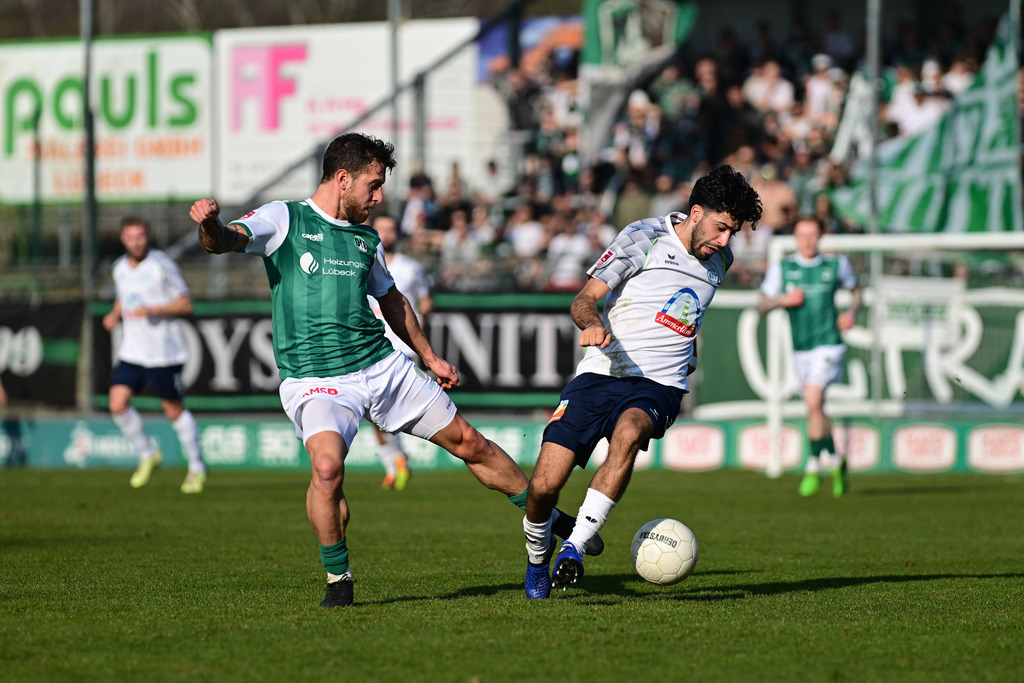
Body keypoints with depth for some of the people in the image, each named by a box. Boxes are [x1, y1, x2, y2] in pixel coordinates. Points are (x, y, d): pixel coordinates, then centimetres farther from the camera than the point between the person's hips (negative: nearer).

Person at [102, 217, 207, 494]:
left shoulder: (162, 265, -11)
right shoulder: (120, 268, 7)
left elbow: (186, 304, -10)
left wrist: (152, 309, -22)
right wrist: (114, 315, 4)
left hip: (164, 354, -5)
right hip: (132, 353, 5)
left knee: (174, 410, 2)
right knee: (118, 404, -8)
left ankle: (197, 468, 17)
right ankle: (147, 456, 14)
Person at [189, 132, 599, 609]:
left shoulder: (366, 239, 14)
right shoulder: (284, 219, -2)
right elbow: (224, 241, -18)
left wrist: (429, 356, 35)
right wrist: (211, 224, -42)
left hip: (384, 367, 6)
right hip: (316, 381, -6)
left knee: (470, 443, 10)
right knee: (327, 466, -31)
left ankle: (547, 517, 31)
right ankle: (338, 578, -10)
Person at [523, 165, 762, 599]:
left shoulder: (719, 259, 14)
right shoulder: (644, 238, -3)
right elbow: (584, 299, -7)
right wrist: (593, 323, -27)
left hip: (659, 386, 2)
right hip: (602, 374, -2)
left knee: (629, 433, -36)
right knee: (543, 487, -12)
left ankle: (574, 549, -35)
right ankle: (537, 554, 23)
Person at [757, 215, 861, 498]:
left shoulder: (836, 264, 2)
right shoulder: (781, 268, 3)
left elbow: (855, 290, 19)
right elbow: (761, 306, 5)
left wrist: (852, 311, 0)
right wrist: (783, 300, -14)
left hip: (828, 345, -3)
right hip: (800, 348, 3)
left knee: (813, 402, -20)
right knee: (816, 409, 10)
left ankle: (813, 467, -9)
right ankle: (836, 463, 30)